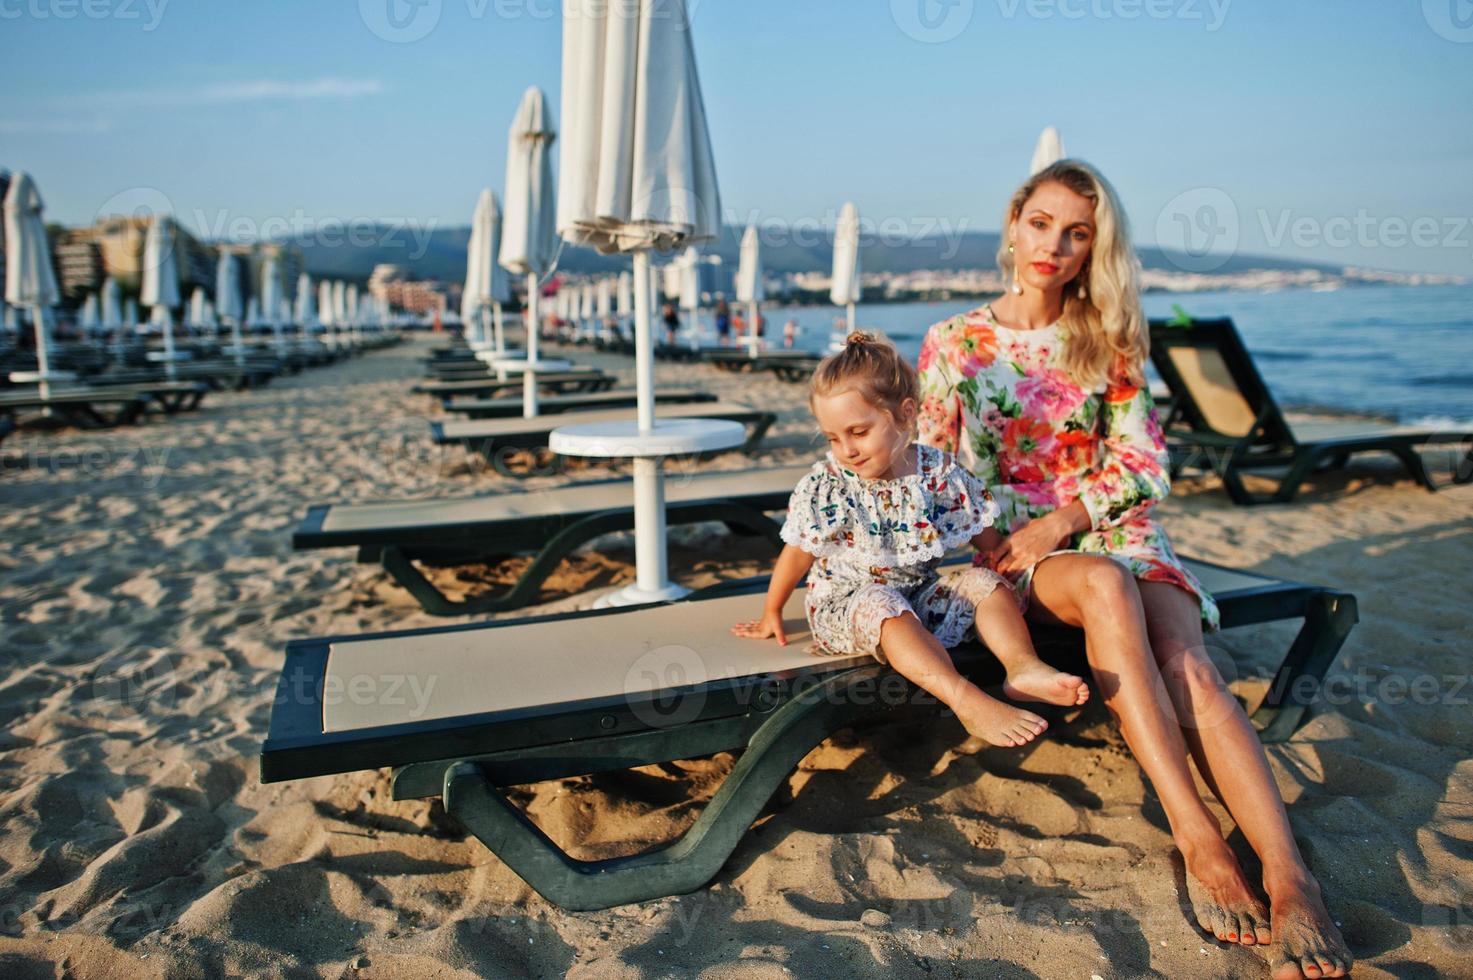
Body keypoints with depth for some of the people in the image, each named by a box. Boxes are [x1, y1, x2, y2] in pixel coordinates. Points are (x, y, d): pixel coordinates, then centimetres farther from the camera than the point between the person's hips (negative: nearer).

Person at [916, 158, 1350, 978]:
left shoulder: (1108, 340, 9)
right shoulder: (953, 344, 6)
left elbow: (1144, 465, 2)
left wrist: (1061, 520, -13)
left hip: (1111, 529, 2)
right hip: (1004, 541, -2)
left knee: (1189, 668, -28)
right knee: (1104, 584, -36)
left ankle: (1291, 879, -36)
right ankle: (1199, 839, -37)